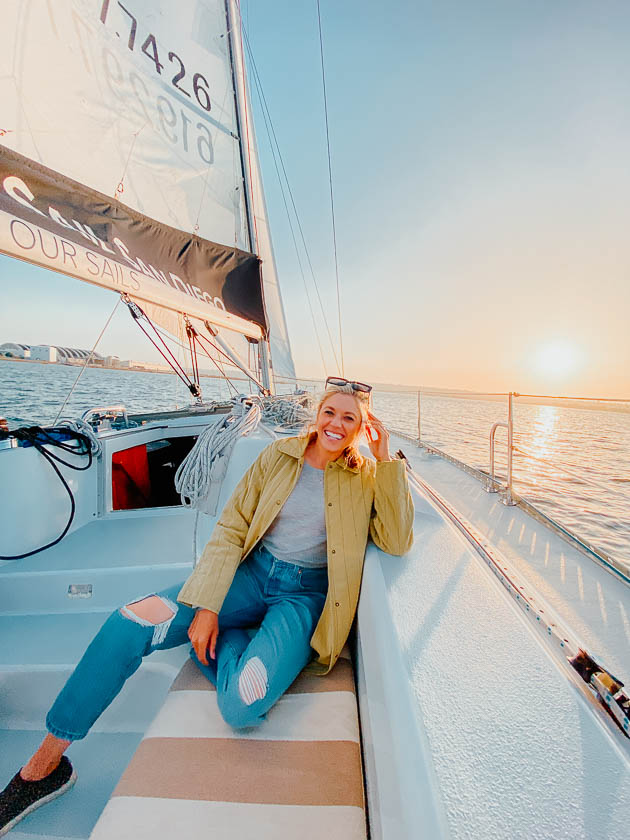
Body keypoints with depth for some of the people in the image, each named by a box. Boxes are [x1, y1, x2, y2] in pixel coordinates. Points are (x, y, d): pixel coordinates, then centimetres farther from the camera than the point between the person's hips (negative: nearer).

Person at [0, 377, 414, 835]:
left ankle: (223, 644, 6)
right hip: (254, 573, 2)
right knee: (130, 623, -15)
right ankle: (43, 766, 10)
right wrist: (206, 606, -11)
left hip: (308, 594, -1)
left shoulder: (365, 476, -1)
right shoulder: (279, 454, -1)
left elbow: (397, 542, -13)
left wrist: (387, 459, -16)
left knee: (241, 704, -27)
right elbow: (231, 528, -3)